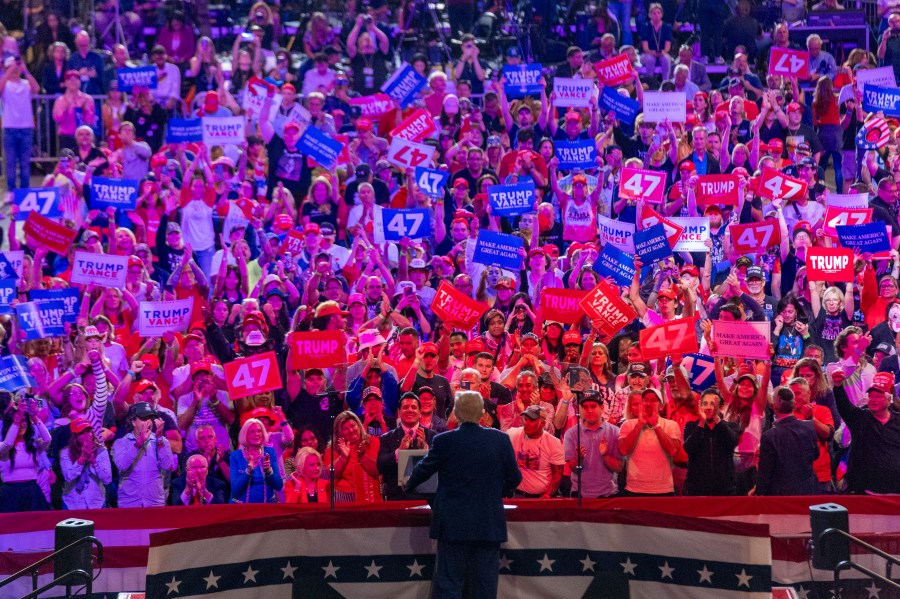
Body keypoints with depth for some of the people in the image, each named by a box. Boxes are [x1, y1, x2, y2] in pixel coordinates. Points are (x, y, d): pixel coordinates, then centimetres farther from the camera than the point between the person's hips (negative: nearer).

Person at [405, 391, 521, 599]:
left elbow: (423, 470, 9)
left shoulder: (444, 441, -8)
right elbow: (514, 478, 4)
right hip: (489, 524, 2)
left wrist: (409, 484, 31)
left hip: (453, 524, -2)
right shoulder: (500, 439, -3)